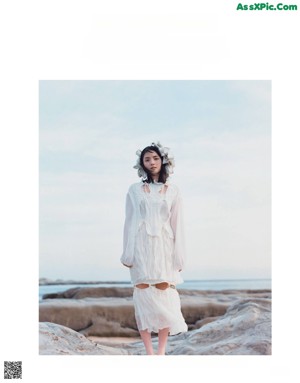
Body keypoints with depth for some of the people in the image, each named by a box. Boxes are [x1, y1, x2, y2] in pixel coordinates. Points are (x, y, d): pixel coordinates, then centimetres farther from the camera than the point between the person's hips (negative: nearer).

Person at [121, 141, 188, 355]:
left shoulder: (172, 191, 9)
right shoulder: (135, 190, 9)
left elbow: (177, 224, 7)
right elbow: (130, 222, 6)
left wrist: (179, 255, 1)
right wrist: (128, 253, -1)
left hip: (163, 246, 0)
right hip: (141, 246, 0)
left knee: (163, 295, -6)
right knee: (143, 296, -5)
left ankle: (162, 351, 2)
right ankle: (149, 352, 0)